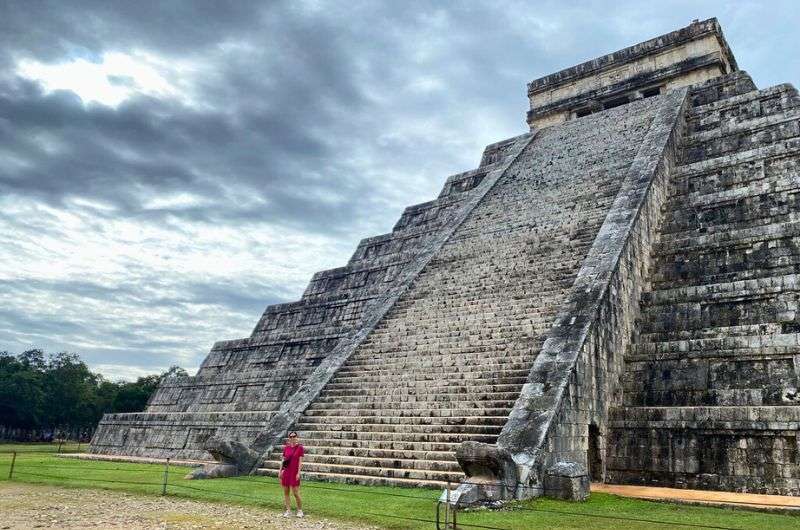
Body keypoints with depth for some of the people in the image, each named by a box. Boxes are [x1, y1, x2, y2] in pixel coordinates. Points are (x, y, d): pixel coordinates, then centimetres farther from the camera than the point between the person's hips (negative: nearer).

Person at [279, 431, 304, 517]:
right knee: (286, 492, 6)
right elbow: (283, 460, 12)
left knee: (296, 493, -4)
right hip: (286, 472, 4)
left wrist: (298, 472, -12)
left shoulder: (299, 448, -4)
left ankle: (300, 510, 13)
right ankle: (288, 511, 15)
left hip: (294, 473, -4)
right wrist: (280, 471, 8)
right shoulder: (286, 448, 7)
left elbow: (300, 461, -6)